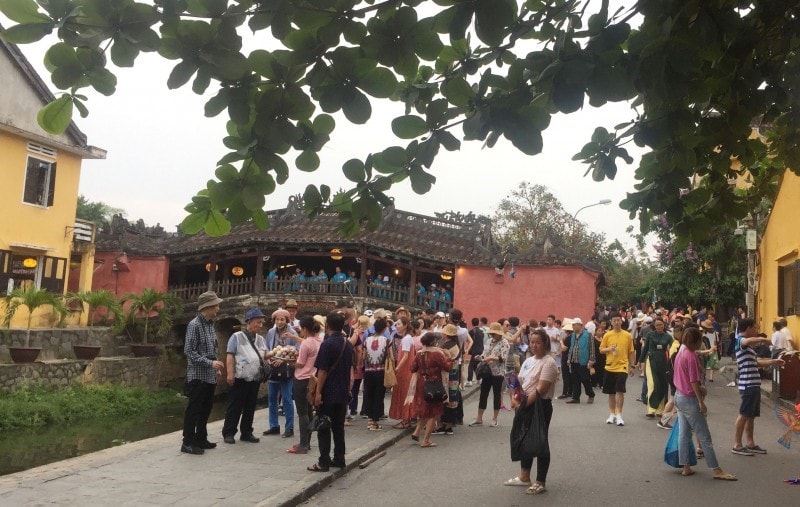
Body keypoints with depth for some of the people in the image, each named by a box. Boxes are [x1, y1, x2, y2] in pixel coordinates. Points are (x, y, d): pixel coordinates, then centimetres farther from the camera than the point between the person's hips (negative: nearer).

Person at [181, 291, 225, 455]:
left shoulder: (210, 324, 12)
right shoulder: (195, 325, -13)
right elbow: (189, 351, -18)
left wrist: (216, 367, 11)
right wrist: (210, 363, -21)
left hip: (210, 376, 8)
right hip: (198, 376, -8)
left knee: (205, 409, 14)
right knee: (193, 409, -2)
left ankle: (201, 439, 24)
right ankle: (188, 443, 5)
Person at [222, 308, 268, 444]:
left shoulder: (260, 339, 14)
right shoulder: (237, 337, -4)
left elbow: (265, 356, 15)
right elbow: (230, 356, -9)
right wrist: (230, 374, -17)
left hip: (255, 379, 6)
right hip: (239, 379, -6)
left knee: (250, 407, 11)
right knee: (234, 407, 0)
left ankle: (246, 433, 20)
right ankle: (228, 433, 8)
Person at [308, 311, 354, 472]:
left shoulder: (327, 344, -16)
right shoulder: (348, 344, 6)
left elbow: (322, 371, -18)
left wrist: (318, 392, -15)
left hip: (328, 393, -7)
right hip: (342, 392, 7)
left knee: (324, 428, 1)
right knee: (338, 427, 14)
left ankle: (324, 462, 3)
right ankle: (339, 459, 19)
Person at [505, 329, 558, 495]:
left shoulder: (549, 363, -14)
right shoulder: (529, 360, 12)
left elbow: (540, 389, -21)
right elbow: (519, 382, 14)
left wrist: (523, 405, -19)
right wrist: (515, 399, -4)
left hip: (540, 406, -9)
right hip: (525, 405, 9)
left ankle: (541, 482, 12)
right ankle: (524, 477, 31)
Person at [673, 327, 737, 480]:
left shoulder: (681, 352, 8)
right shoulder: (691, 356, -19)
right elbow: (694, 382, -21)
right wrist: (701, 402, -17)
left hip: (679, 396, 9)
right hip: (689, 399, -9)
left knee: (684, 433, 11)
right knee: (704, 436, -3)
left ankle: (686, 467, 15)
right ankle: (717, 470, 2)